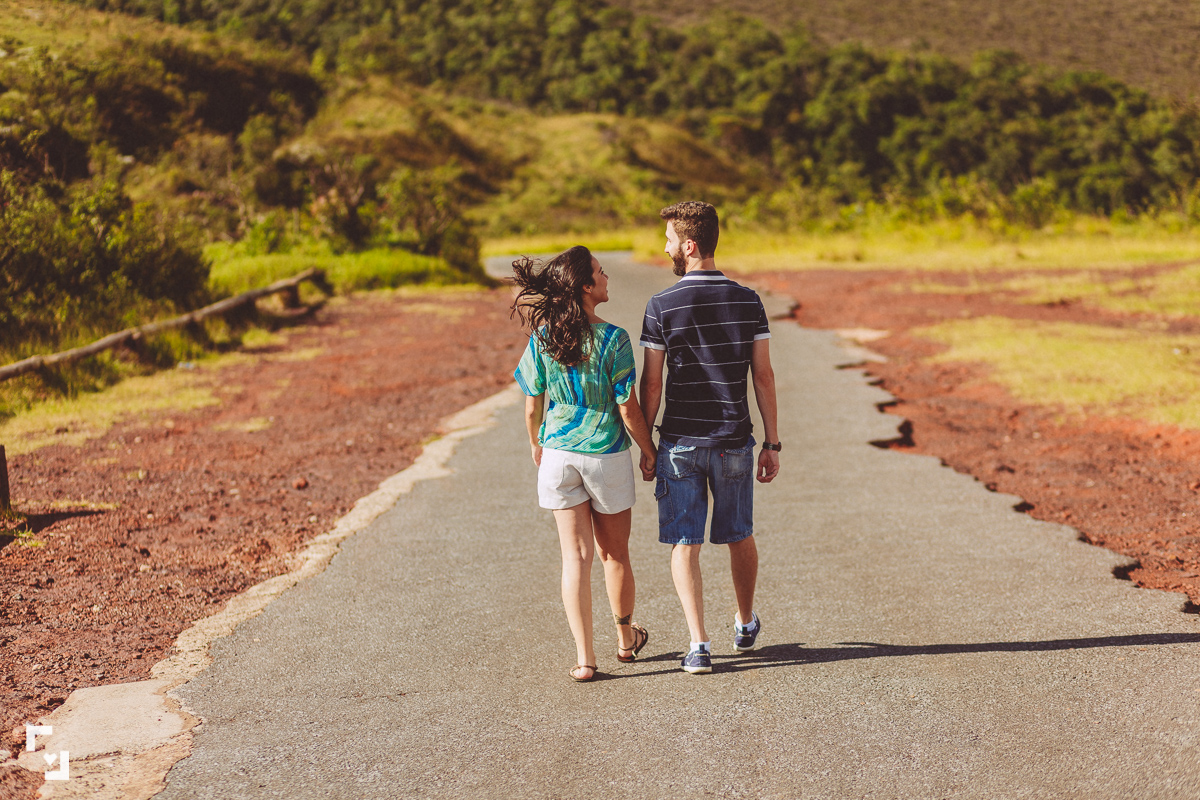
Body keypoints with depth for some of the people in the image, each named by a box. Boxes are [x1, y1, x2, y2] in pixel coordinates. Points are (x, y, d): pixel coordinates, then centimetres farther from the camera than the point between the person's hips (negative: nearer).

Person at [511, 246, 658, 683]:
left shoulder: (541, 339, -7)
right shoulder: (613, 339, -16)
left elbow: (532, 406, 1)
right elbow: (628, 408, -12)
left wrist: (536, 444, 20)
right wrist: (648, 451, 3)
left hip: (559, 455, 2)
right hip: (608, 457, -2)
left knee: (576, 557, 6)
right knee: (615, 553, 17)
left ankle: (584, 657, 4)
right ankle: (625, 637, 37)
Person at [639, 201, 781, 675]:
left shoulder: (661, 307, -9)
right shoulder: (748, 302, -2)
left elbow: (650, 384, -7)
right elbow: (764, 377, -1)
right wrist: (772, 444, 5)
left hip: (679, 443, -3)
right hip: (734, 441, 3)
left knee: (684, 544, 4)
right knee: (740, 537, 19)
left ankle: (699, 645, -3)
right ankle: (745, 626, 37)